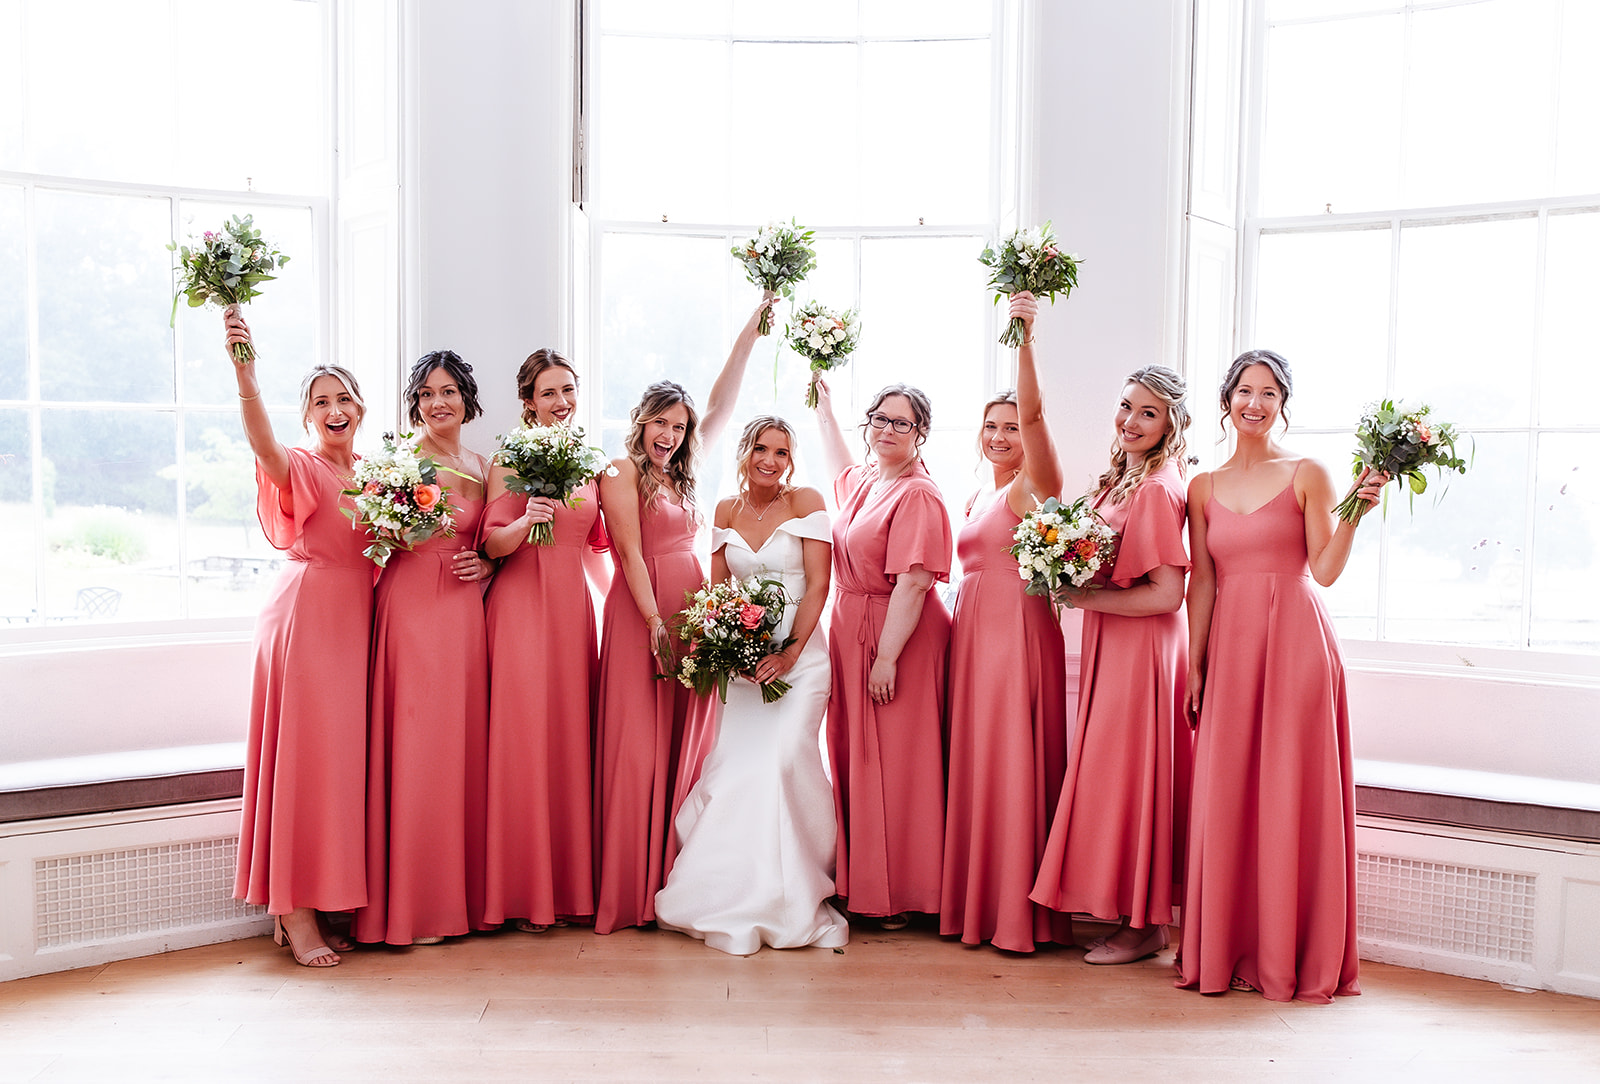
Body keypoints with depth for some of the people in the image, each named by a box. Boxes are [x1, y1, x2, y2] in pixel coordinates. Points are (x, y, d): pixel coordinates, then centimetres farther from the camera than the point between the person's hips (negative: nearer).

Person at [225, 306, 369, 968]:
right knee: (303, 754, -5)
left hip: (357, 618, 6)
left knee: (342, 754, 7)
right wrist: (244, 371, -45)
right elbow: (263, 443, -28)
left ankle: (310, 902, 17)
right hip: (305, 615, -6)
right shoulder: (300, 469, -6)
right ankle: (295, 915, 1)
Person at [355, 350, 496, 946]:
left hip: (464, 611, 5)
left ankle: (465, 895, 13)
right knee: (415, 747, -5)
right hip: (410, 606, -5)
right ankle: (414, 907, 3)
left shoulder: (483, 467, 15)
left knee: (464, 744, 4)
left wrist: (487, 565, 1)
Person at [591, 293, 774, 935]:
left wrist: (751, 330, 20)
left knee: (686, 746, 6)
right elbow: (632, 552, -9)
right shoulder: (621, 471, -2)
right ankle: (624, 897, 0)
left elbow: (722, 404, 20)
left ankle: (675, 885, 13)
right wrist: (657, 626, -16)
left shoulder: (679, 473, 17)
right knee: (636, 749, -6)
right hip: (641, 617, -7)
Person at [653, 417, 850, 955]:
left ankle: (791, 899, 1)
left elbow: (817, 584, -6)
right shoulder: (726, 510, 11)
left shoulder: (806, 502, -1)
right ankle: (735, 897, 8)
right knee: (735, 763, -6)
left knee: (784, 759, -15)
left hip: (798, 652, -3)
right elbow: (714, 587, 12)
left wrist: (790, 652, -13)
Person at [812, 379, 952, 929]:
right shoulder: (863, 484, 13)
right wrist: (823, 406, 45)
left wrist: (887, 657, -24)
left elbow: (913, 585, -22)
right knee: (855, 758, 13)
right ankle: (860, 882, 24)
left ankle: (900, 895, 7)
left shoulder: (918, 496, -15)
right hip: (850, 634, 9)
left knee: (895, 765, -3)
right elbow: (841, 465, 39)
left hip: (898, 638, -9)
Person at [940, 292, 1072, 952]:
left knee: (1013, 764, -6)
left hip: (1021, 633, -8)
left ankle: (1020, 912, 3)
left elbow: (1033, 414, -22)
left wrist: (1024, 340, -31)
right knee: (973, 766, 10)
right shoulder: (978, 498, 19)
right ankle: (976, 901, 19)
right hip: (971, 633, 8)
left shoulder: (1034, 486, -6)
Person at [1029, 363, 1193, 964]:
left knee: (1129, 776, -1)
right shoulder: (1122, 479, 11)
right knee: (1114, 773, 13)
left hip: (1141, 646, -9)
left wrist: (1087, 598, -15)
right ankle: (1136, 914, 23)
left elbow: (1167, 595, -22)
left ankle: (1143, 925, 11)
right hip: (1113, 645, 9)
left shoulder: (1157, 491, -17)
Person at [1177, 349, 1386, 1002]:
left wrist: (1355, 511, -18)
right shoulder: (1204, 489, 12)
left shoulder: (1308, 475, 2)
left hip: (1295, 642, -3)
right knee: (1225, 796, 3)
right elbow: (1201, 585, 9)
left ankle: (1294, 957, 8)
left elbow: (1325, 570, -5)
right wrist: (1193, 669, 5)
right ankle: (1226, 951, 14)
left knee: (1291, 794, -2)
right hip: (1228, 647, 4)